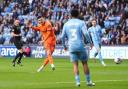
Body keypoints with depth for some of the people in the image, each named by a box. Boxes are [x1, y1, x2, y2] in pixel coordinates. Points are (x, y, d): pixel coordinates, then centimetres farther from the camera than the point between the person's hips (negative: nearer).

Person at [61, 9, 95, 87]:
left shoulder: (66, 24, 9)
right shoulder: (81, 23, 0)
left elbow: (63, 36, 10)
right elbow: (86, 33, -11)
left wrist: (64, 46, 23)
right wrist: (90, 42, 0)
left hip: (71, 47, 2)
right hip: (80, 46, -2)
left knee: (75, 64, 3)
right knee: (85, 63, 8)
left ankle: (78, 81, -7)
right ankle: (89, 81, 12)